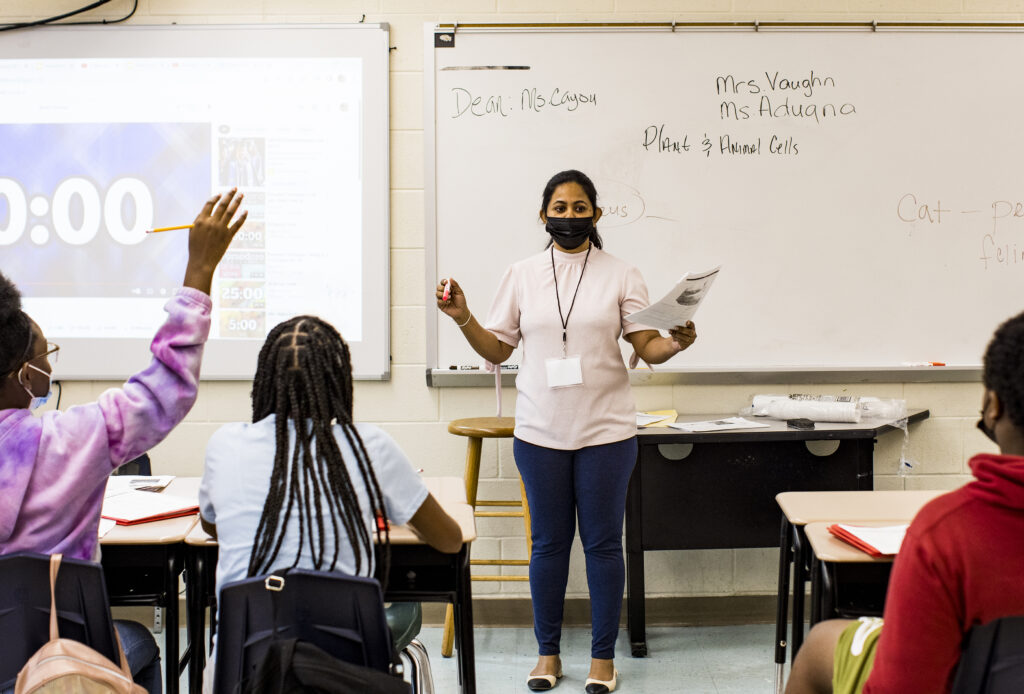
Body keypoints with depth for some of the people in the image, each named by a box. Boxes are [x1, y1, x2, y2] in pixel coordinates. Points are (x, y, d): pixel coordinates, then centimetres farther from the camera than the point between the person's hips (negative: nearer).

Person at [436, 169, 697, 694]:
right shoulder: (522, 276, 7)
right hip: (540, 431, 1)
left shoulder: (621, 276, 2)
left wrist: (675, 343, -23)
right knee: (548, 542, 9)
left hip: (606, 431, -1)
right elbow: (496, 350, 9)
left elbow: (647, 348, -2)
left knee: (603, 542, 4)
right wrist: (463, 318, -7)